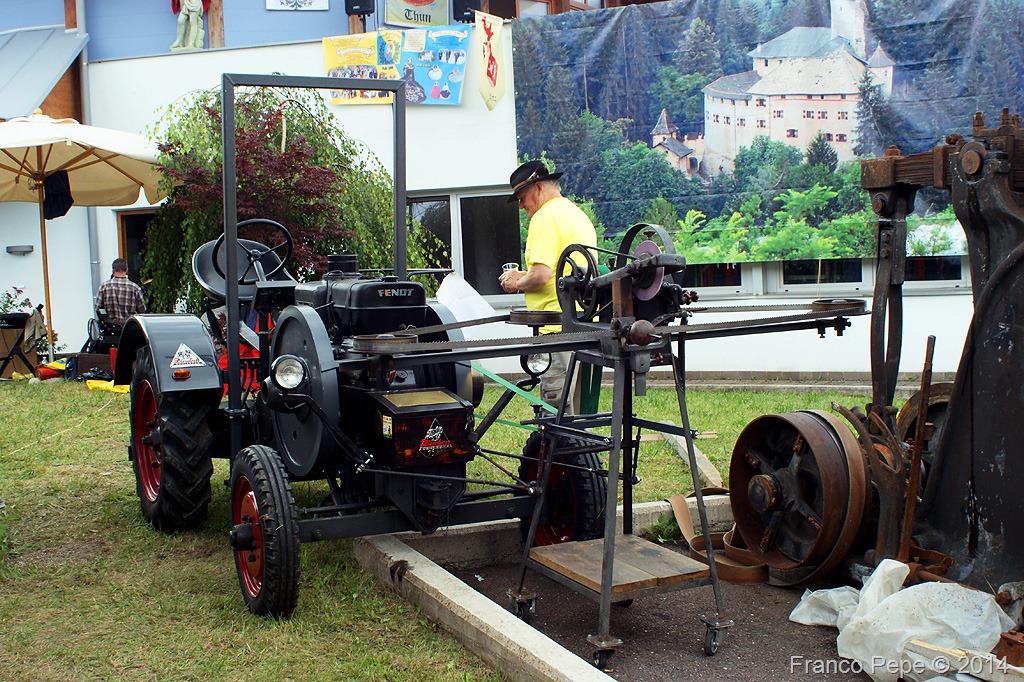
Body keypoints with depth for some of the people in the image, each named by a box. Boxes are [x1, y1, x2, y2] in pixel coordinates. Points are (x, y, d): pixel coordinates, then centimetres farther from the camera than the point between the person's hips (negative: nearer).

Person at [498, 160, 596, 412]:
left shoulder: (545, 217, -10)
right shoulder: (580, 215, 20)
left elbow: (541, 275, -21)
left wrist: (517, 283, -1)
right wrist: (524, 276, 19)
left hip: (559, 325, -10)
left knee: (556, 406, -7)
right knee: (579, 405, 13)